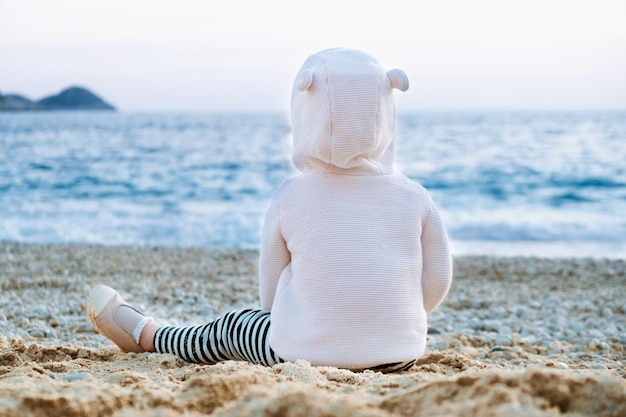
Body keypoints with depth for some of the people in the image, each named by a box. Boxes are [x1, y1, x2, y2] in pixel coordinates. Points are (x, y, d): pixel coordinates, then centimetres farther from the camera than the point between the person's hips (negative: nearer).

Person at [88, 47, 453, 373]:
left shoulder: (289, 198, -8)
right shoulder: (415, 197, -6)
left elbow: (271, 293, 2)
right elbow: (436, 285, 2)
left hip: (306, 355, -2)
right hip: (400, 356, 2)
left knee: (232, 328, 24)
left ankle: (144, 334, 46)